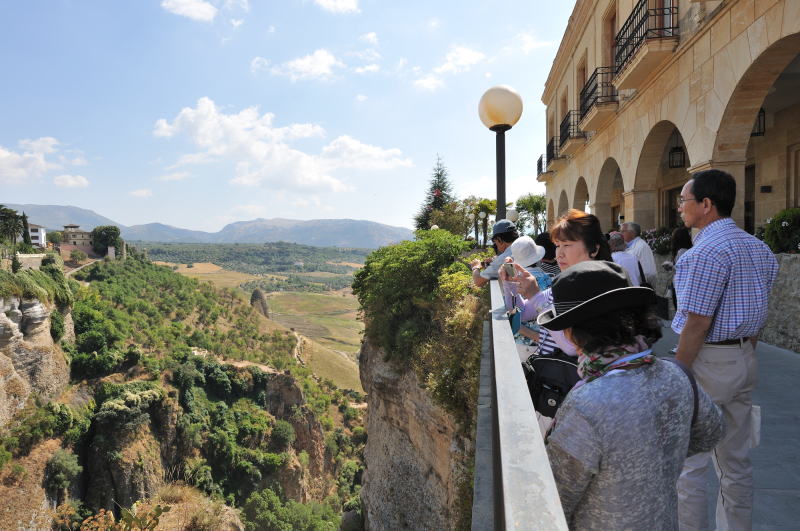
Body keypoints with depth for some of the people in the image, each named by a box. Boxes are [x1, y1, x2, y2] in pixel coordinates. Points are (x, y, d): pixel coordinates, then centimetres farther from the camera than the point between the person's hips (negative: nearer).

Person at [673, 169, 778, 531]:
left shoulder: (707, 252, -19)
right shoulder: (759, 249, 10)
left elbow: (697, 325, -21)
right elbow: (758, 316, 14)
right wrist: (746, 356, 20)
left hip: (708, 361, -9)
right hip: (745, 359, 9)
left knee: (688, 461, 3)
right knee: (736, 460, 18)